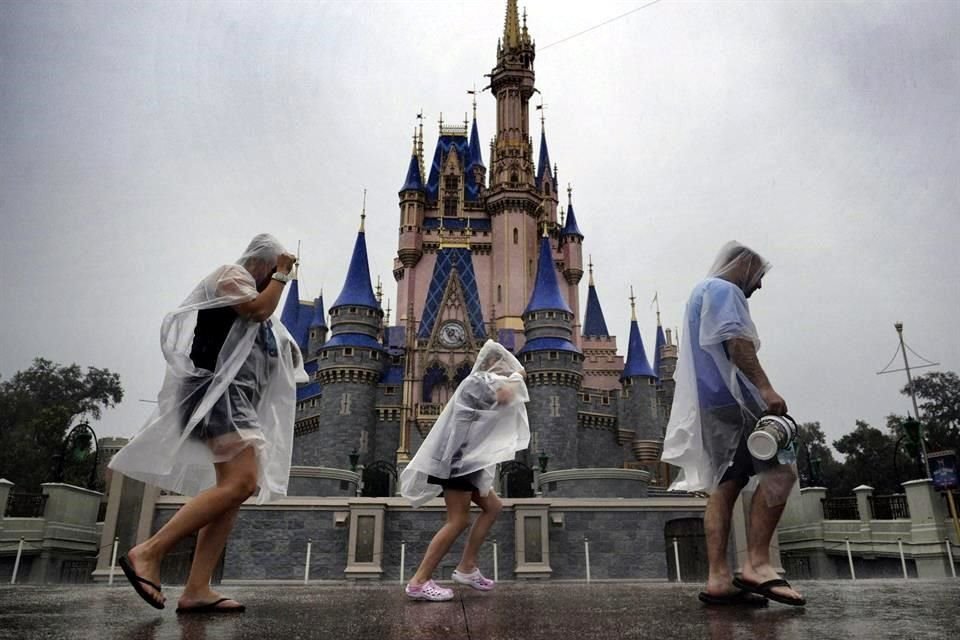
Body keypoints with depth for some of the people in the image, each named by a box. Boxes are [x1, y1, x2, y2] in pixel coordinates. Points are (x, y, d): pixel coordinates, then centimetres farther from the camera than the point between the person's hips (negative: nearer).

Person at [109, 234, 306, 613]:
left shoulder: (254, 295, 31)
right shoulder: (231, 274, 5)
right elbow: (259, 309, -13)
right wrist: (282, 275, -1)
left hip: (239, 398, 10)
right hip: (221, 389, -10)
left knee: (234, 489, -2)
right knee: (241, 482, -25)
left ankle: (196, 590, -8)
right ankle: (148, 552, -22)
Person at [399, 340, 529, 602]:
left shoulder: (484, 384, 25)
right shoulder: (478, 381, -7)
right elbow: (504, 396, -25)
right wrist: (517, 376, -6)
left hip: (466, 458, 11)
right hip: (456, 457, -11)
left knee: (492, 506, 11)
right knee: (458, 520, -11)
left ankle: (466, 567, 14)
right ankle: (419, 582, -8)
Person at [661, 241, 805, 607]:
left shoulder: (701, 293, 32)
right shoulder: (724, 289, 1)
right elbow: (734, 339, -15)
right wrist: (765, 387, -22)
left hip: (710, 402, 10)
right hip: (731, 397, -10)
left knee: (725, 485, 3)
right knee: (779, 470, -12)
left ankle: (719, 579, -1)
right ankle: (757, 564, -18)